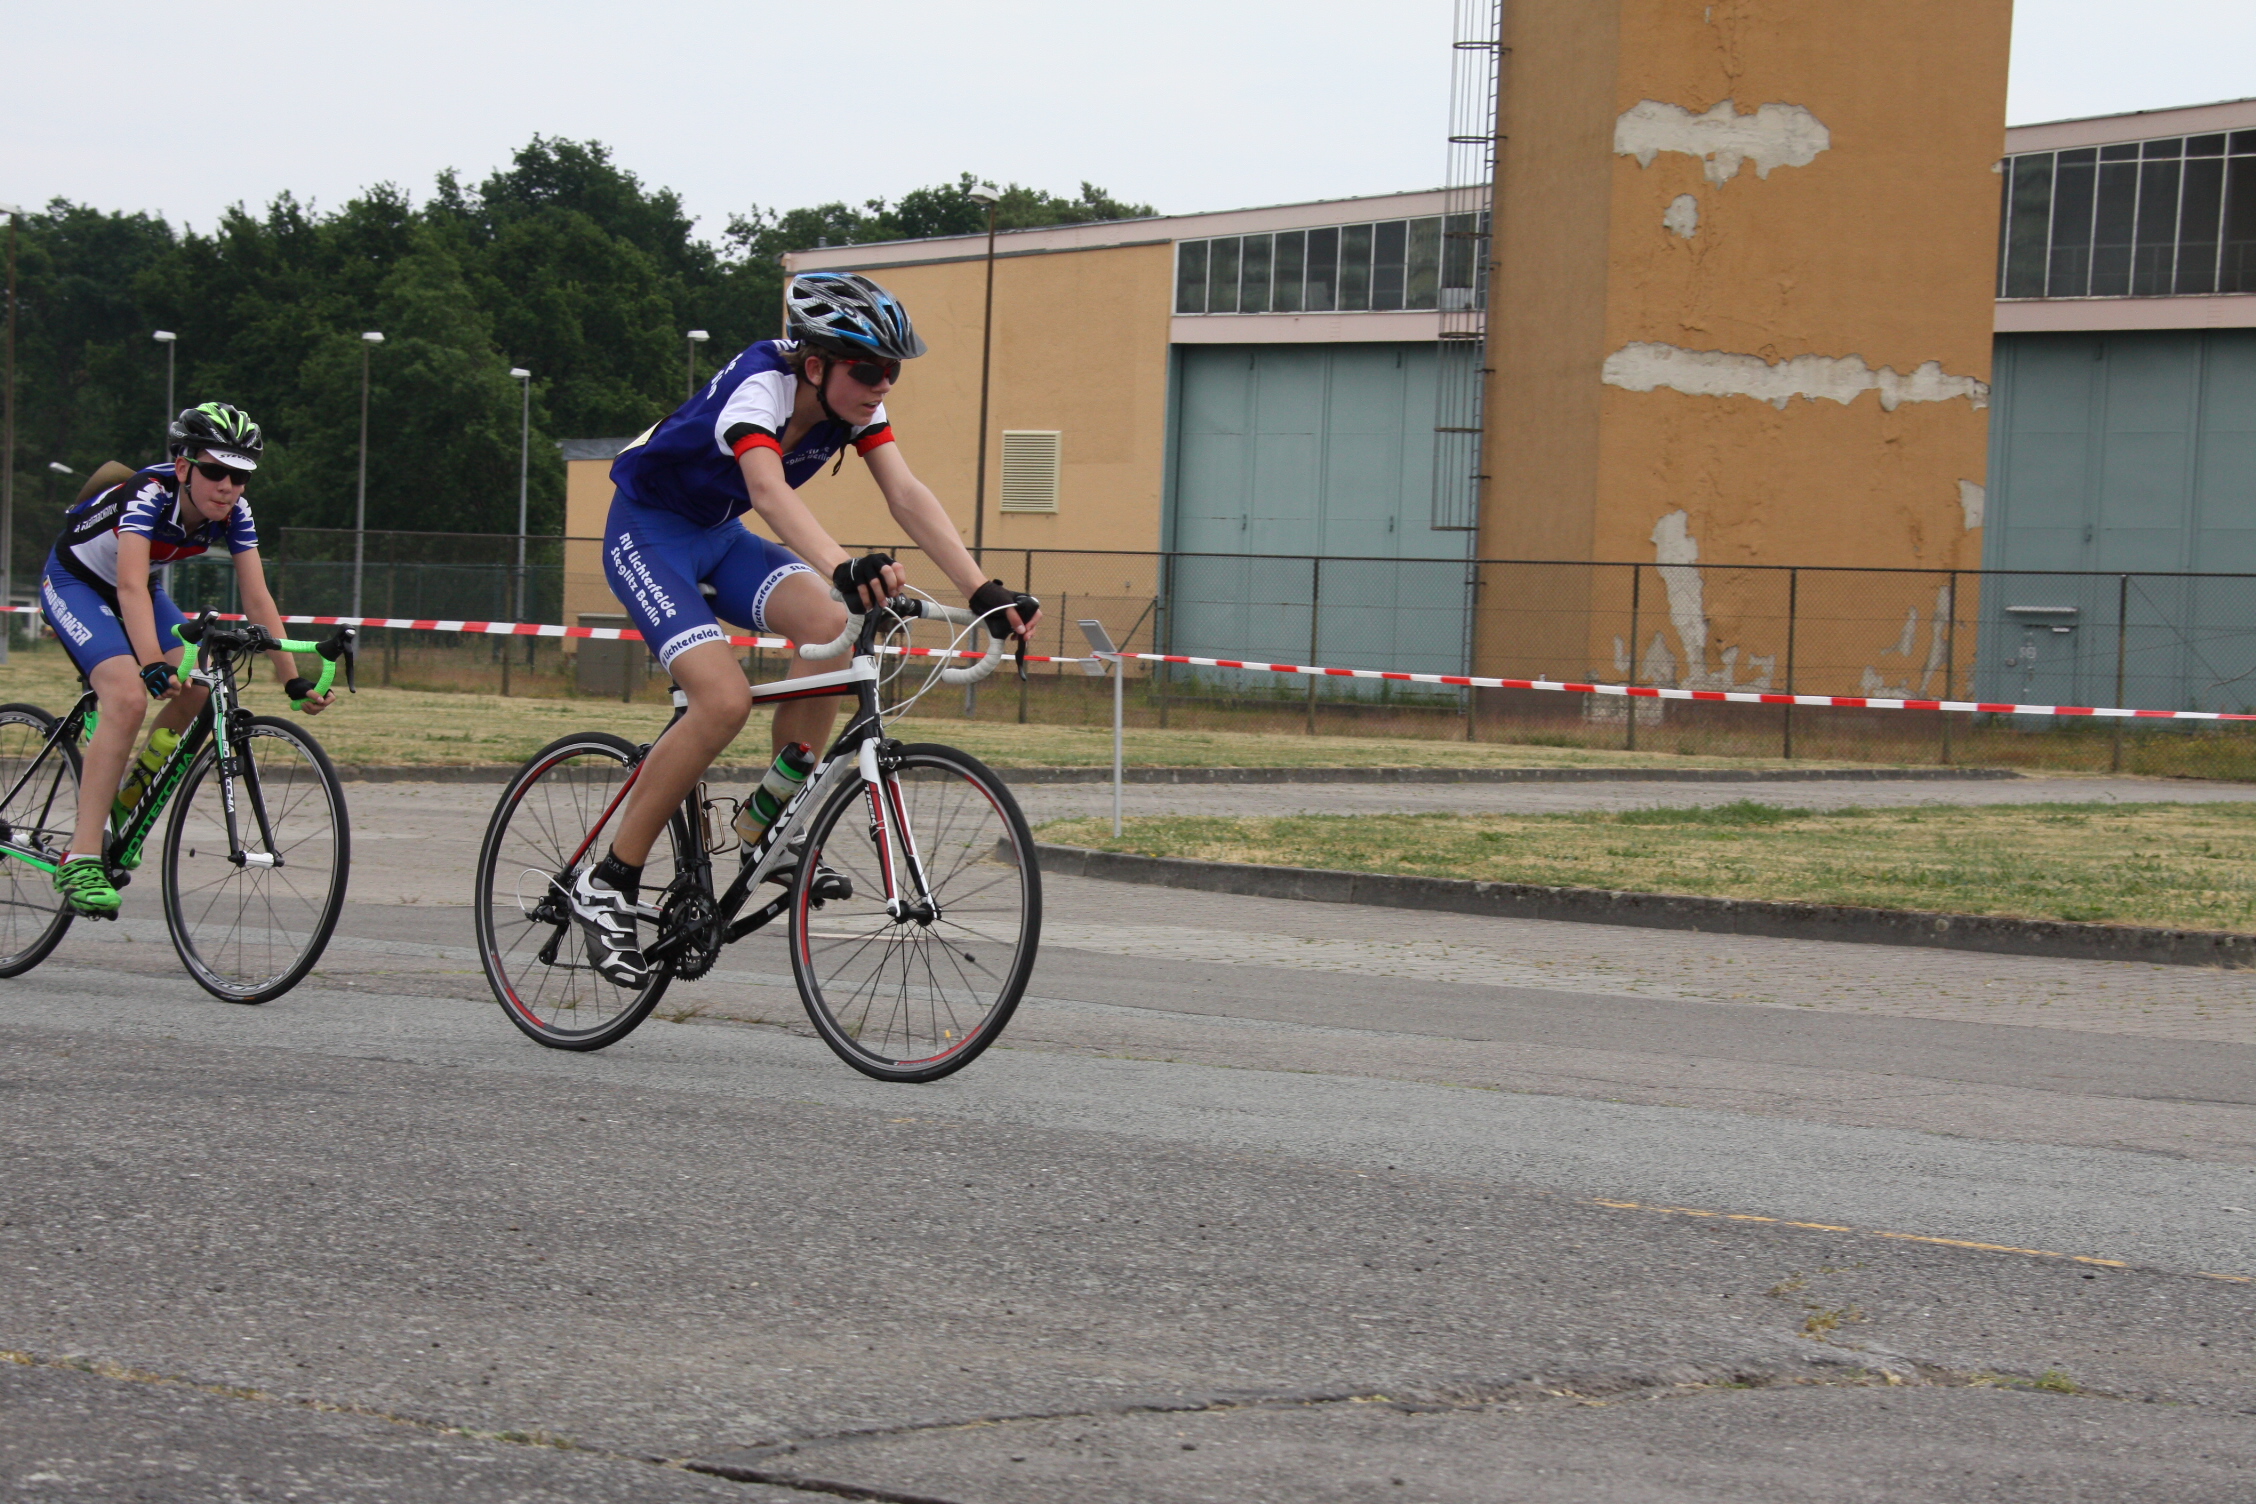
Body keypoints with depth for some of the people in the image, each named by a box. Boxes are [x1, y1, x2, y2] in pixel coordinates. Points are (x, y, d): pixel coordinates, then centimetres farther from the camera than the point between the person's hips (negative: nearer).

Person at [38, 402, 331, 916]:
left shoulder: (234, 512, -18)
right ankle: (80, 860, -29)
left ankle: (127, 801, 9)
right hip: (74, 582, -7)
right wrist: (153, 665, -60)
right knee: (128, 697, -28)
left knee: (202, 688, -15)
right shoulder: (149, 495, -35)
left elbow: (257, 600, -18)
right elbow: (131, 587, -47)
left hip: (138, 590, 7)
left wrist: (293, 680, -26)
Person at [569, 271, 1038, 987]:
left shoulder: (854, 402, -10)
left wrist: (984, 591, -30)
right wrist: (847, 569, -66)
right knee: (725, 699, -25)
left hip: (720, 537, 7)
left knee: (827, 620, -22)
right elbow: (769, 491, -49)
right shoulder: (759, 386, -31)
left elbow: (907, 496, -18)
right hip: (648, 534, -7)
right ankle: (606, 885, -14)